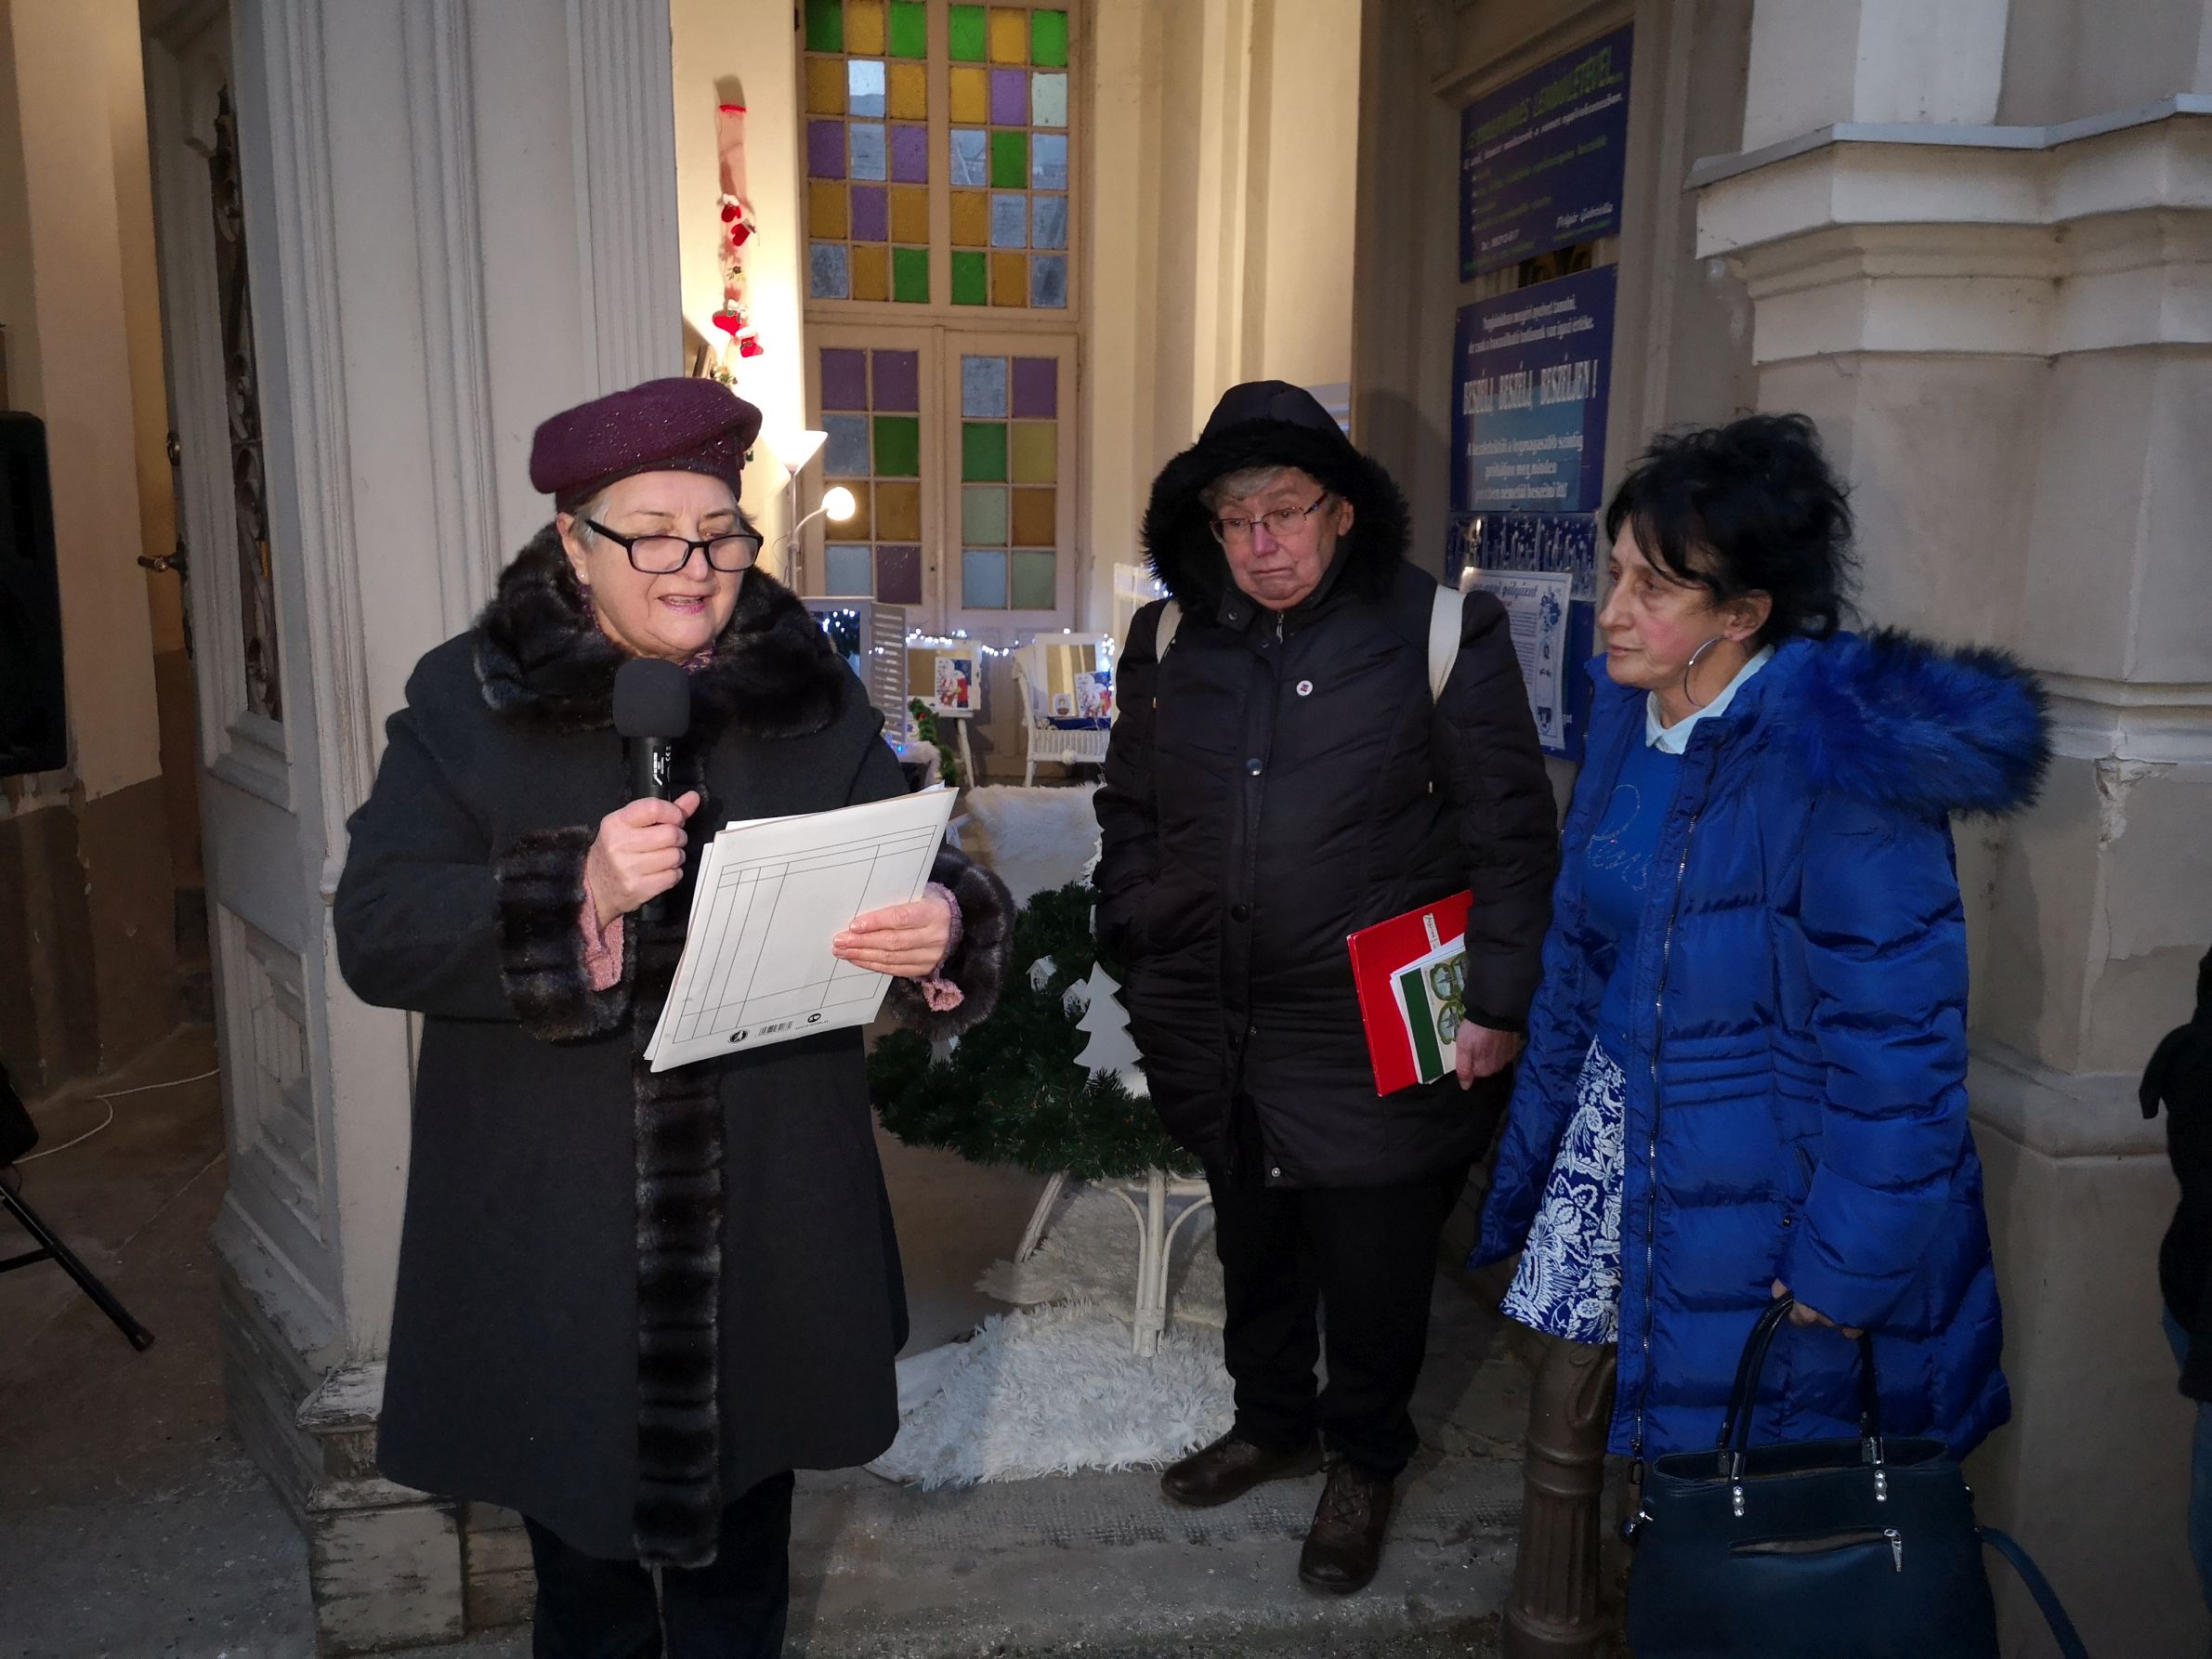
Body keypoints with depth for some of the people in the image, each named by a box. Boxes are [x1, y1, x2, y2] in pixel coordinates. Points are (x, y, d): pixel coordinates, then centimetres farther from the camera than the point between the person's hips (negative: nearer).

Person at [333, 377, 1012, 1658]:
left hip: (768, 1229, 2)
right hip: (552, 1236, -1)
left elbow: (918, 871, 1)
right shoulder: (469, 700, -3)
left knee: (741, 1552, 21)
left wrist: (945, 927, -23)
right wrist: (577, 891, -27)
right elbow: (377, 931, -10)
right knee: (584, 1552, 19)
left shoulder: (810, 695, 1)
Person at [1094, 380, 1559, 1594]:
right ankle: (1272, 1422, 46)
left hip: (1376, 1046, -4)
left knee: (1371, 1266, 11)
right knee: (1251, 1246, 21)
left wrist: (1497, 1005, -8)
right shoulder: (1171, 643, 4)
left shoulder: (1441, 635, -8)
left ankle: (1364, 1460, 37)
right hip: (1215, 1038, 4)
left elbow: (1513, 834, -6)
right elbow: (1130, 813, 15)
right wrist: (1140, 965, 11)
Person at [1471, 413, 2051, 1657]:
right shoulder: (1638, 718, 0)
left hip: (1759, 1174, -6)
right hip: (1624, 1129, 7)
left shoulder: (1842, 763, -23)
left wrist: (1845, 1263, -16)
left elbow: (1897, 1036, -20)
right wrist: (1538, 1135, 13)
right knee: (1566, 1409, 16)